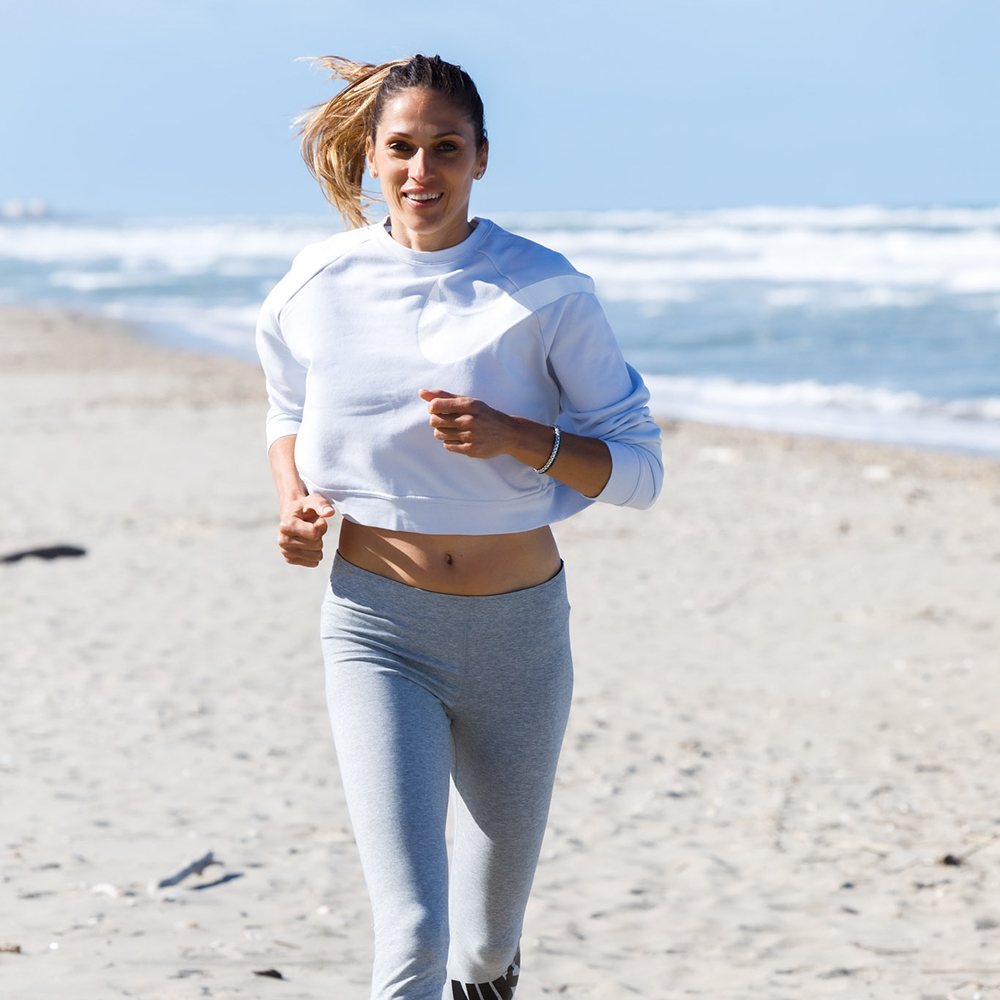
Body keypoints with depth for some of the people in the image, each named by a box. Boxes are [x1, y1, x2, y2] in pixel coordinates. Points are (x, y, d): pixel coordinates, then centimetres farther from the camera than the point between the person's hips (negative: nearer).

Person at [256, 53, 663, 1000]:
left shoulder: (546, 292, -9)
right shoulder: (318, 287, -3)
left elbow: (638, 467, -7)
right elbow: (287, 419, 17)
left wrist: (516, 439, -23)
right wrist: (295, 503, -4)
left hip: (520, 629, 1)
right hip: (378, 625, -1)